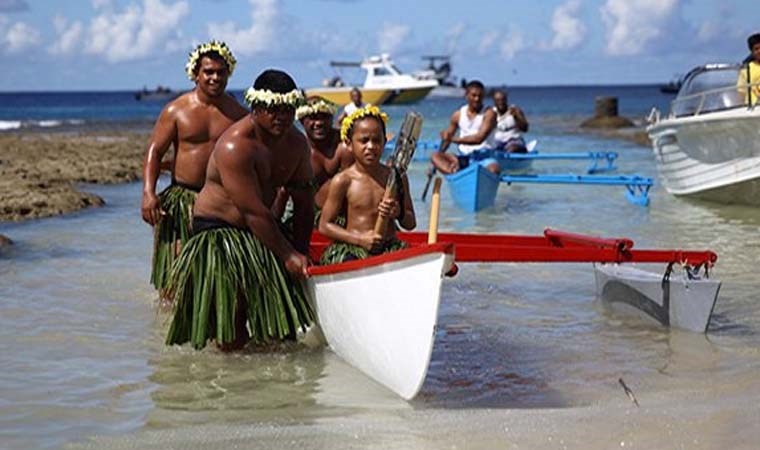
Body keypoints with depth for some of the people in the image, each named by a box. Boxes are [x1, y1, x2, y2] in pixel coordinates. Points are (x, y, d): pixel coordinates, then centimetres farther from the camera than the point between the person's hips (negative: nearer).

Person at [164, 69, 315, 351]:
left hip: (261, 232, 8)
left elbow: (304, 201, 6)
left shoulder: (296, 143, 0)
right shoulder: (235, 146, -25)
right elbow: (254, 212, -25)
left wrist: (301, 252, -5)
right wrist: (288, 255, -21)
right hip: (219, 231, -8)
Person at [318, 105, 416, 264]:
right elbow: (325, 225, 1)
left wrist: (399, 214, -9)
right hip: (350, 250, -3)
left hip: (389, 247, 3)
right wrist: (360, 239, -10)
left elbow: (411, 224, 15)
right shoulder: (343, 181, -1)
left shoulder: (396, 177, 8)